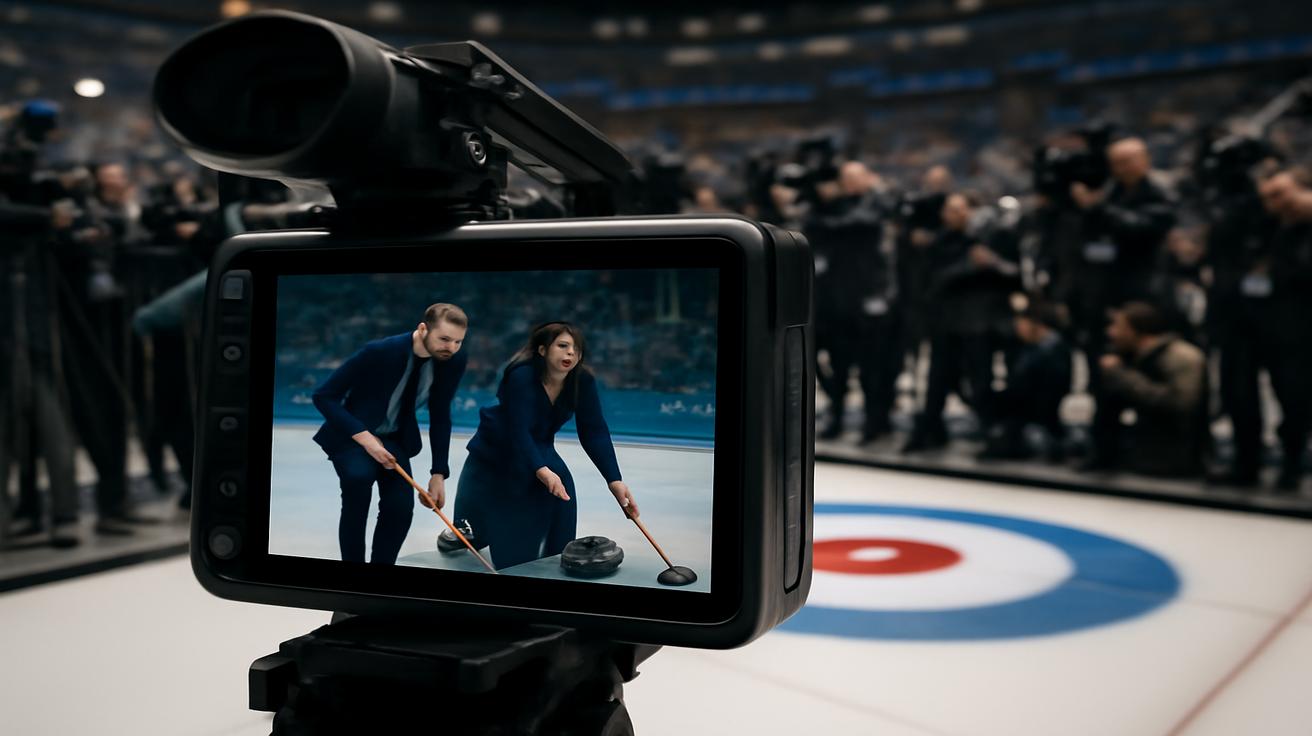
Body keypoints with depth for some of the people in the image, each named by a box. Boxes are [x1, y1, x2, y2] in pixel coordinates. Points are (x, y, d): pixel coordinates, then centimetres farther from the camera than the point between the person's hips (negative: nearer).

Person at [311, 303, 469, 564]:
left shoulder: (454, 361, -15)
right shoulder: (380, 352, -29)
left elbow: (440, 418, -2)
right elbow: (323, 396, -22)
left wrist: (439, 474, -5)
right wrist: (365, 437, -30)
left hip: (396, 438, 4)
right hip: (353, 433, -4)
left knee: (401, 508, -17)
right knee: (359, 476, -34)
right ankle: (352, 562, -17)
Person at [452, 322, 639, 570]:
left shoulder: (583, 381, -20)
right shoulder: (521, 376, -35)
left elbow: (595, 433, -21)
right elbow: (518, 431, -43)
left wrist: (614, 481, -33)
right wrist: (541, 470, -61)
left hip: (538, 449, 4)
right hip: (494, 451, -4)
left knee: (561, 486, -23)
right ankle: (463, 530, 41)